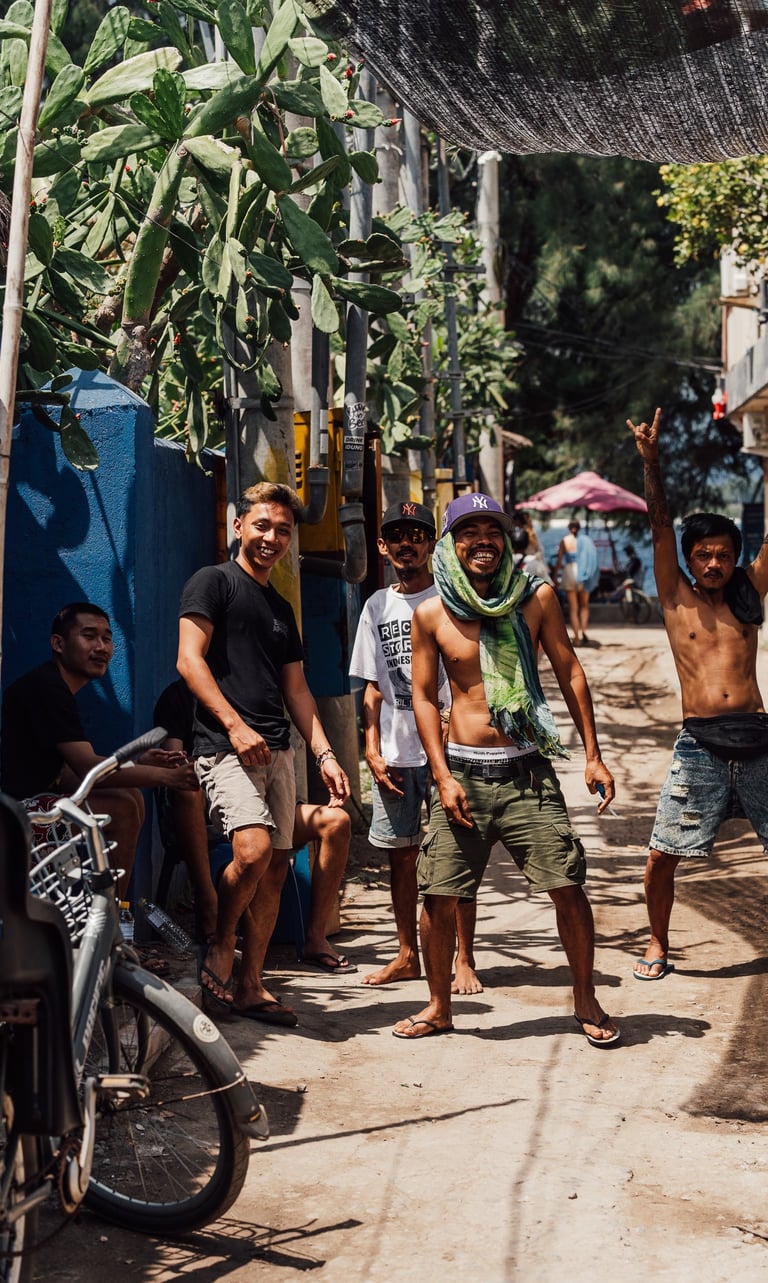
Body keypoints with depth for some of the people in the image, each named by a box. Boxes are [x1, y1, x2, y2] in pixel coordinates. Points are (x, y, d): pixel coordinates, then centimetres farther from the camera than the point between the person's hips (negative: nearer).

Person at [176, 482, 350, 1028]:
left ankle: (250, 986, 12)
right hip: (226, 744, -7)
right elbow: (190, 660, -9)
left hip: (277, 750, 7)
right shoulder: (213, 582, 2)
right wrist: (235, 725, -18)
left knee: (276, 868, 4)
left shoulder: (282, 609, 23)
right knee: (254, 848, -24)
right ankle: (219, 951, -1)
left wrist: (325, 753, 11)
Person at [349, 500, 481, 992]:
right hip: (394, 755, 4)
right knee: (400, 855, 9)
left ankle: (464, 960, 5)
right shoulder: (377, 606, 12)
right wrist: (373, 751, 4)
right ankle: (408, 956, 20)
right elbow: (374, 688, 14)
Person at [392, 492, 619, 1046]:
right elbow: (424, 696, 5)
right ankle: (439, 1008, 20)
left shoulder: (537, 598, 0)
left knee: (568, 886, -4)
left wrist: (593, 756, 3)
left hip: (528, 771, 0)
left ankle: (586, 1001, 15)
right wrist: (443, 776, -4)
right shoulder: (432, 614, 0)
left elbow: (570, 672, 6)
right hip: (464, 771, 0)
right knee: (439, 896, 1)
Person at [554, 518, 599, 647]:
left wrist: (555, 576, 4)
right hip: (583, 576, 2)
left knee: (573, 608, 4)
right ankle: (583, 631, -4)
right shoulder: (586, 540, 2)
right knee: (584, 606, 15)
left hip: (569, 573, -2)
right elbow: (594, 556, 1)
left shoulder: (565, 541, -2)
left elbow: (559, 560, -4)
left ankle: (577, 637, 0)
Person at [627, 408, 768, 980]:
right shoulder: (677, 597, 6)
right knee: (663, 855, 1)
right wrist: (651, 458, -11)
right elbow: (660, 523, -2)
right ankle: (658, 944, 21)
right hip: (700, 744, -1)